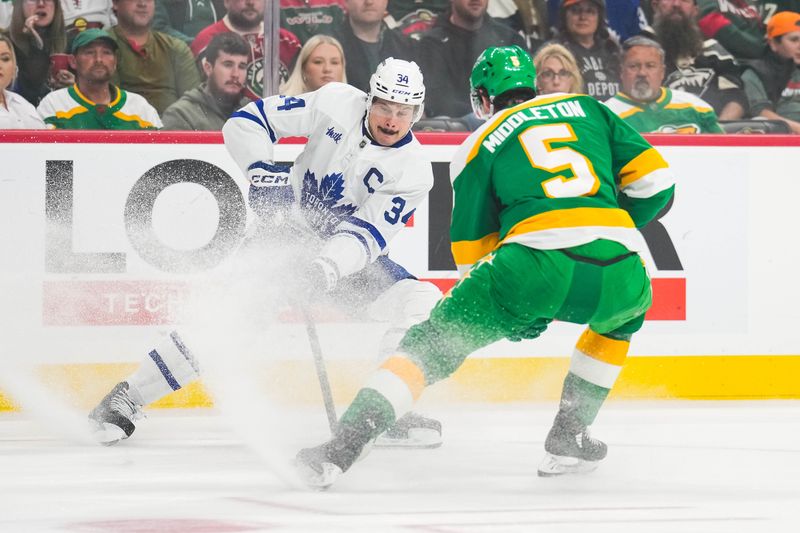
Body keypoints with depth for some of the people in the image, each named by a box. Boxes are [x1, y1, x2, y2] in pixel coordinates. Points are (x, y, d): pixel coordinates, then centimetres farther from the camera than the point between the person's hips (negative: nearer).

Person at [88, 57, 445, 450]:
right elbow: (247, 121, -9)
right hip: (288, 233, -1)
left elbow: (367, 234, -23)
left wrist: (325, 269, -40)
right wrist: (265, 172, -25)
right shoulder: (337, 104, -12)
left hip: (352, 256, 1)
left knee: (424, 303, -20)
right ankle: (127, 397, -8)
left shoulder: (413, 172, -14)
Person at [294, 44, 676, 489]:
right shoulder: (586, 107, 26)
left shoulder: (478, 147, 20)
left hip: (534, 260, -2)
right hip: (619, 266, 2)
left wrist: (517, 311, 31)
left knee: (433, 344, 9)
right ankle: (569, 436, 29)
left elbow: (471, 250, 19)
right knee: (624, 313, 38)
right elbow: (654, 180, 19)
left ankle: (343, 444, -7)